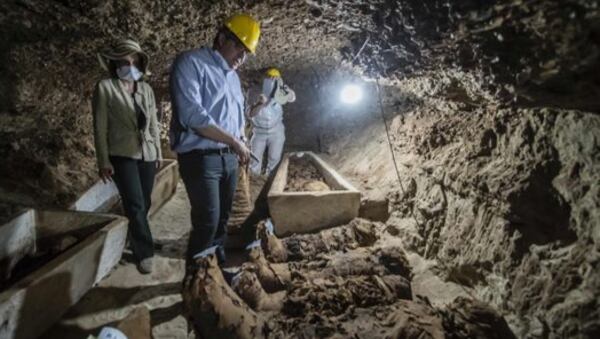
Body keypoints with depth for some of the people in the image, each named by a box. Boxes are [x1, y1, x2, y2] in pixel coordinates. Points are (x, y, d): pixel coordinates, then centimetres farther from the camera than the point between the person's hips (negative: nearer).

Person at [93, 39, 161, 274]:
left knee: (144, 204, 11)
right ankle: (145, 253, 6)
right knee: (135, 205, -8)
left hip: (147, 154, 5)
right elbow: (100, 128, -5)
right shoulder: (105, 88, -4)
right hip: (122, 155, -4)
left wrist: (158, 152, 13)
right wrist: (103, 161, -8)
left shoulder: (146, 89, 8)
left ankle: (134, 243, 32)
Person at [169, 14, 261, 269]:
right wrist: (233, 141, -17)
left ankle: (219, 264, 30)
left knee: (222, 218, 15)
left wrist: (241, 143, 7)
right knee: (207, 222, -8)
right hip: (201, 158, -8)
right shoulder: (191, 63, -9)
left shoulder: (233, 76, 17)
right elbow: (190, 114, -21)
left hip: (229, 158, 8)